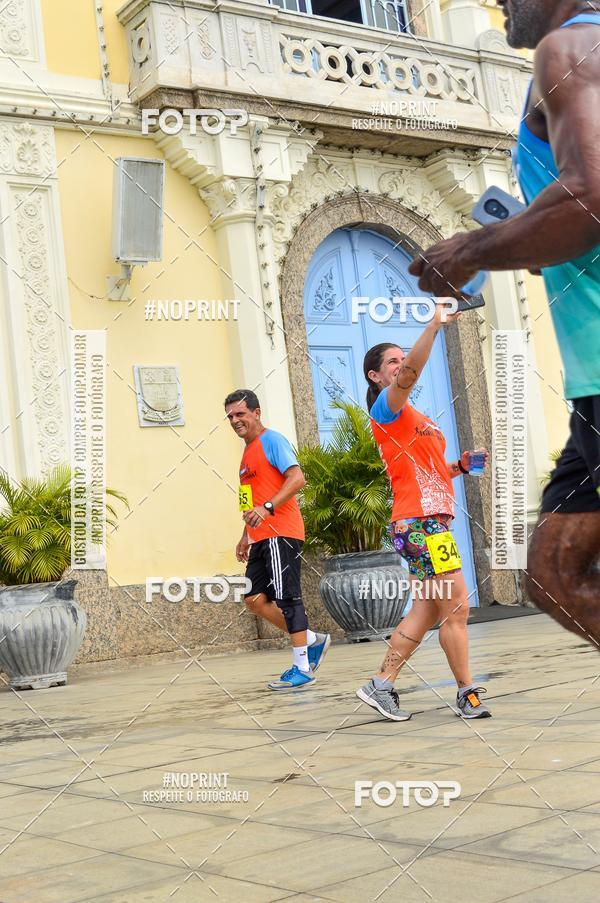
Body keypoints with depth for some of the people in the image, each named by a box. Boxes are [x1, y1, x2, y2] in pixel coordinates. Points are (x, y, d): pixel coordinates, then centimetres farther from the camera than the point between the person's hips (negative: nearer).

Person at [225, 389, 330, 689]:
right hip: (261, 538, 10)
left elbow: (297, 477, -20)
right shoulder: (248, 451, 21)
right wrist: (246, 536, 26)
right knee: (255, 599, 7)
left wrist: (267, 507, -29)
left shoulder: (271, 440, -7)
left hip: (280, 533, -10)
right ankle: (313, 640, 16)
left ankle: (302, 667, -2)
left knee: (286, 597, -8)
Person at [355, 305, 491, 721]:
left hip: (431, 522, 9)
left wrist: (461, 465, 13)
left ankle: (381, 685, 14)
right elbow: (409, 375, -26)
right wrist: (434, 325, -34)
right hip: (421, 522, -9)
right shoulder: (386, 408, -5)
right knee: (456, 608, -6)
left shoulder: (413, 417, 23)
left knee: (425, 611, 9)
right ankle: (468, 695, 4)